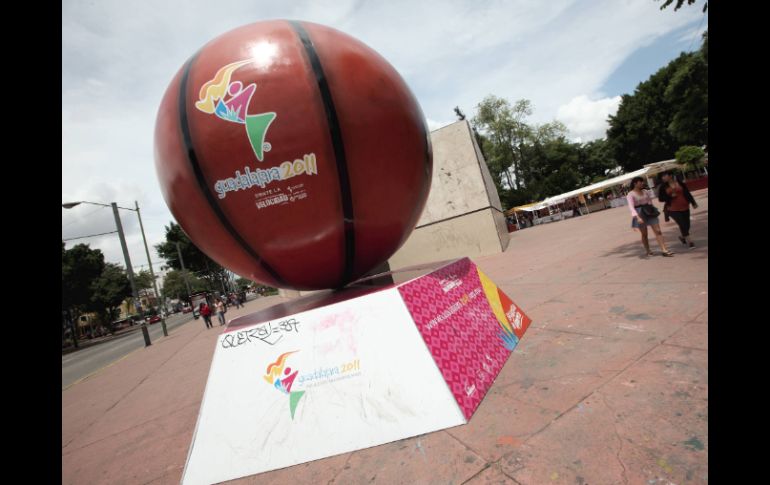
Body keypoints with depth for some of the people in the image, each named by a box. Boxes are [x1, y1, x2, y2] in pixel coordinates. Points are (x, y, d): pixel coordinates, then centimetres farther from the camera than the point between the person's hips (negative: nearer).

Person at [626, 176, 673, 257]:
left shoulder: (645, 192, 9)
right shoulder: (630, 194, -10)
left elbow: (650, 202, 18)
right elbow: (631, 207, -21)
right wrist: (637, 217, -32)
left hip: (650, 212, 5)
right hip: (640, 214, -5)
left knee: (658, 231, -4)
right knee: (644, 234, 5)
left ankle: (664, 250, -5)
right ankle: (648, 251, 21)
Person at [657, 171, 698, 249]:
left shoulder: (680, 182, 2)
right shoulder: (663, 187, -3)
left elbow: (687, 193, 7)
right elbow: (661, 198, -1)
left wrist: (693, 203, 7)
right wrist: (670, 196, -17)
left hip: (684, 207, 3)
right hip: (673, 209, -3)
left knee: (687, 225, 9)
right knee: (683, 225, -6)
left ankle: (682, 236, 37)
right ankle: (689, 241, 7)